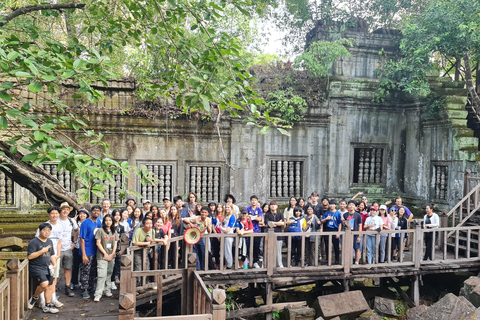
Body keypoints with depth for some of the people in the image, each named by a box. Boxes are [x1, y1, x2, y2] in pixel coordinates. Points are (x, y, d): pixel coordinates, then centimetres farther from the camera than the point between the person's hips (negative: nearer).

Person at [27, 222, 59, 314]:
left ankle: (48, 306, 19)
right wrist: (42, 251, -23)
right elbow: (29, 256, -17)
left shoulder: (50, 242, 12)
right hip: (36, 268, -7)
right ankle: (34, 298, 6)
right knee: (44, 283, -22)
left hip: (47, 268, 7)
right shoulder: (34, 242, -11)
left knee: (49, 286, 7)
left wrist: (54, 263, 4)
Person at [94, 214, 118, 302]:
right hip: (102, 256, -5)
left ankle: (108, 291, 20)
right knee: (102, 275, -11)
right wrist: (105, 253, -9)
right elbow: (98, 243, -6)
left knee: (109, 274, 11)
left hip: (111, 256, 5)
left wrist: (112, 254, -2)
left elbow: (115, 244, 11)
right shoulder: (100, 231, -2)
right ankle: (98, 295, -8)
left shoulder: (114, 232, 12)